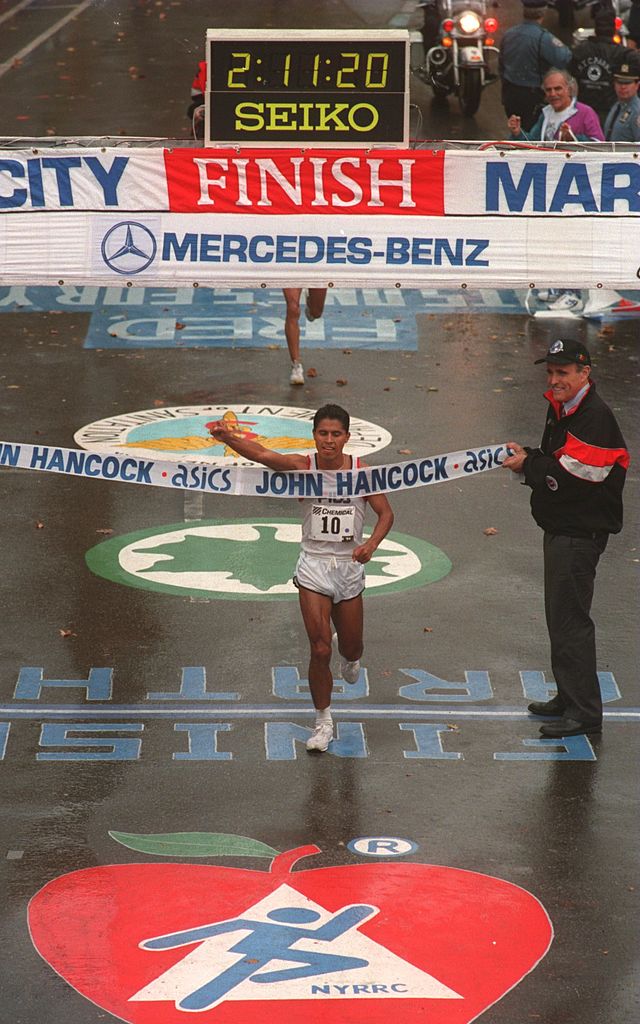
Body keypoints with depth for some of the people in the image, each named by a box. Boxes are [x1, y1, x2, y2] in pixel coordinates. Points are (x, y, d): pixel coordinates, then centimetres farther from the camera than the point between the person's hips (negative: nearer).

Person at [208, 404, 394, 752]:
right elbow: (262, 454, -29)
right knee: (319, 650, -7)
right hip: (313, 566, -2)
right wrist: (228, 437, -48)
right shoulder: (303, 467, -12)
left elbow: (385, 513, 1)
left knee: (352, 651, 16)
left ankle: (346, 650, 56)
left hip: (349, 566, 2)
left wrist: (371, 544, -19)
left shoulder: (361, 471, -7)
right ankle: (323, 723, 11)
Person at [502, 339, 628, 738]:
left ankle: (584, 712, -2)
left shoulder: (594, 418, -21)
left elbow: (569, 478, -25)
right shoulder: (561, 408, 11)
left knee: (570, 620, -7)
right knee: (560, 617, 19)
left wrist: (528, 464, -11)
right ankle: (569, 698, 31)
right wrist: (529, 459, -4)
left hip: (580, 534, -11)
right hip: (561, 529, 11)